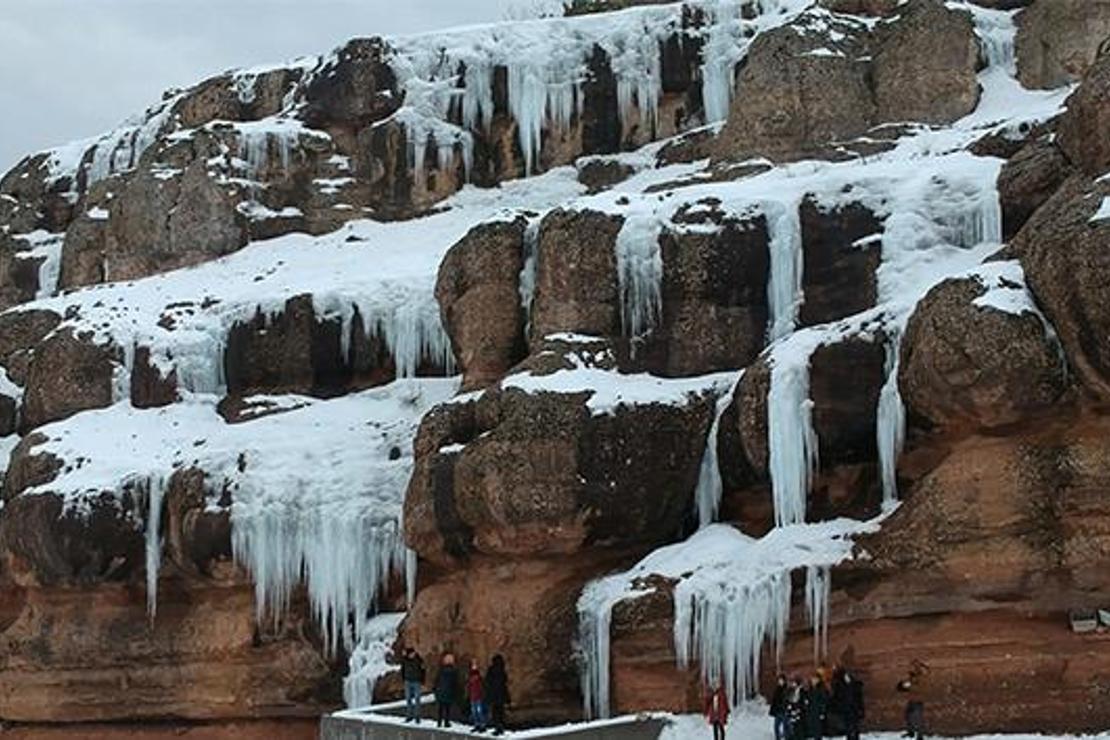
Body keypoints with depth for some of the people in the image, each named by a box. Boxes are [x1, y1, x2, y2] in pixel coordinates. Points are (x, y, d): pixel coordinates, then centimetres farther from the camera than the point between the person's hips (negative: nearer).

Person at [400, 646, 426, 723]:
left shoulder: (419, 660, -12)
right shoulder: (404, 659, -4)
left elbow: (423, 672, -5)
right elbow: (402, 670, 9)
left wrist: (422, 683, -6)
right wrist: (403, 680, 8)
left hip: (417, 682, -3)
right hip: (408, 682, 3)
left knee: (417, 699, -1)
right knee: (408, 699, 5)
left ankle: (417, 717, 5)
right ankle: (409, 715, 13)